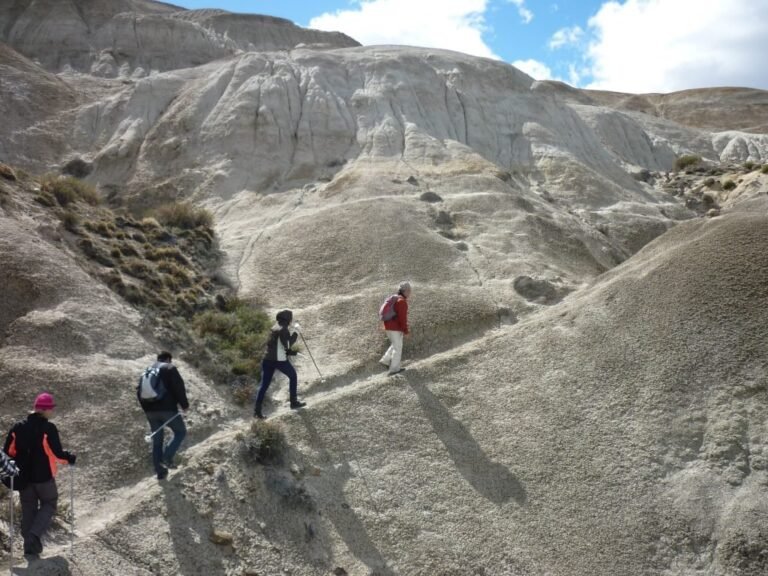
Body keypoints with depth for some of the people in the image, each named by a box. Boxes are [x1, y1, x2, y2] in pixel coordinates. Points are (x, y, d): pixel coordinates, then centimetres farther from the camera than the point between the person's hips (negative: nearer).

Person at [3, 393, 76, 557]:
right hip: (44, 477, -5)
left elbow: (8, 451, 4)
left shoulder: (18, 428, 0)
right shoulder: (48, 428, -16)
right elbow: (57, 453, -19)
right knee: (49, 504, 14)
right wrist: (70, 458, -1)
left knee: (28, 509, 16)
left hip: (23, 477, 5)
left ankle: (30, 544, 19)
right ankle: (35, 534, -6)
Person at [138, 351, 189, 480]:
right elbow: (179, 388, -13)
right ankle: (167, 457, -7)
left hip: (151, 411, 6)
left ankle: (160, 472, 14)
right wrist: (184, 404, -3)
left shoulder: (147, 370, 17)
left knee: (157, 440, 12)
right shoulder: (170, 368, -3)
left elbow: (140, 392, 20)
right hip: (167, 409, -6)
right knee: (180, 432, 11)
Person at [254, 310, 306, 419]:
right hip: (280, 360, -7)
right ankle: (294, 402, 23)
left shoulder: (274, 328, 15)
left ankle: (257, 410, 2)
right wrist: (294, 335, -1)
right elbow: (287, 345, -13)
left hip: (267, 359, 7)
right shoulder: (284, 329, -11)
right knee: (293, 376, 17)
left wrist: (290, 352, 19)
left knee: (264, 384, 6)